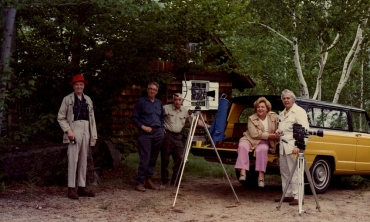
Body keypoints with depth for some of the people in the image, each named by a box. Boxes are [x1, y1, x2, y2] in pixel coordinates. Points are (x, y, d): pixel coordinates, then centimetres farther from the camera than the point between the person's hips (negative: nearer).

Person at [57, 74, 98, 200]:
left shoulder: (88, 100, 14)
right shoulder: (67, 99, 2)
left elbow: (92, 118, 13)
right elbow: (61, 117, 0)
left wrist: (94, 135, 9)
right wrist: (68, 130, -12)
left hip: (86, 132, 5)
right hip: (74, 131, -4)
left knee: (83, 160, 7)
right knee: (73, 160, -7)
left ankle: (82, 187, 13)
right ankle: (71, 189, -4)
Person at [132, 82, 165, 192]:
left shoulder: (159, 103, 16)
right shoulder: (141, 101, 2)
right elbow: (134, 118, 1)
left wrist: (162, 129, 12)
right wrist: (143, 127, -11)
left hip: (158, 133, 5)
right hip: (145, 133, -5)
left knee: (153, 158, 8)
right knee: (144, 158, -10)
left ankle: (148, 179, 18)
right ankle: (139, 183, -7)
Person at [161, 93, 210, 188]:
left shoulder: (186, 111, 8)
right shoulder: (166, 108, -2)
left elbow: (196, 120, 9)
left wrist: (207, 126, 1)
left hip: (178, 137, 4)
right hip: (167, 135, -3)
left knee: (179, 159, 0)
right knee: (165, 159, 0)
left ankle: (175, 181, 14)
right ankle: (165, 182, 10)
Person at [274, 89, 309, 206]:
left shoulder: (299, 111, -6)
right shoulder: (282, 114, 22)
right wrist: (278, 131, 9)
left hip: (293, 146, -9)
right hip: (283, 146, 9)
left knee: (294, 172, -10)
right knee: (284, 172, 12)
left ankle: (297, 197, -8)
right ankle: (288, 195, 20)